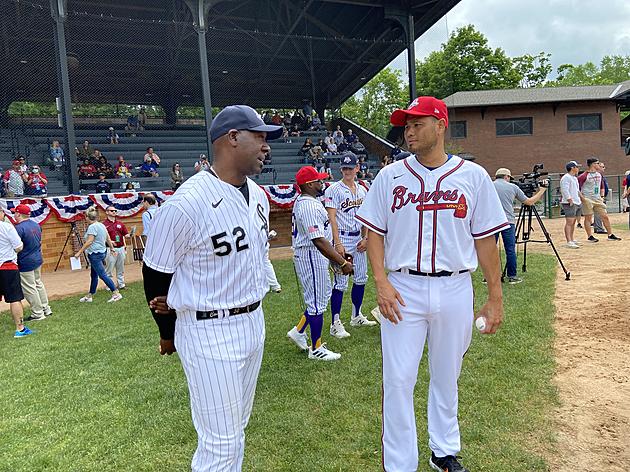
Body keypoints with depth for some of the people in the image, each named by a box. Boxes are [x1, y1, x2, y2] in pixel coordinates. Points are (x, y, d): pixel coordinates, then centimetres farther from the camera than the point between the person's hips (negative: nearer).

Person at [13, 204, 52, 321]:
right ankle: (46, 309, 26)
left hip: (25, 263, -9)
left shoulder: (19, 228, -21)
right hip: (38, 259, 9)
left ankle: (38, 314, 10)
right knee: (38, 284, 20)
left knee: (29, 289, 3)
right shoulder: (36, 225, 6)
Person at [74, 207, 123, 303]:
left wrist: (79, 252, -18)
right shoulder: (102, 225, 10)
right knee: (94, 275, 16)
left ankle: (116, 293, -11)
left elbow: (89, 242, -22)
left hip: (95, 254, -10)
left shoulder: (92, 227, -16)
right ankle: (89, 296, 24)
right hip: (102, 252, 10)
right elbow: (108, 239, 15)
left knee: (102, 275, -8)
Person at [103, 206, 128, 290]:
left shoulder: (120, 223, 11)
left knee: (121, 269, 13)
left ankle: (121, 284, 22)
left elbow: (125, 235, 13)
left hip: (121, 248, 5)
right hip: (111, 249, -5)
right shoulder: (104, 224, -5)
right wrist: (110, 242, -22)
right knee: (109, 269, 0)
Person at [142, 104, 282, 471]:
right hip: (209, 333, -7)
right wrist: (169, 333, 5)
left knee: (236, 430, 24)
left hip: (254, 322, 8)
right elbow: (155, 274, -10)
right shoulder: (186, 203, -22)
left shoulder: (259, 196, 3)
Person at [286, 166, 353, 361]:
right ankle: (316, 349, 14)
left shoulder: (303, 201, 12)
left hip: (314, 255, 11)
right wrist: (342, 262, -27)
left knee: (323, 294, 21)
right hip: (311, 256, -11)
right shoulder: (309, 206, -23)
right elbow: (319, 241, -29)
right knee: (317, 301, 0)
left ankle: (299, 331, 29)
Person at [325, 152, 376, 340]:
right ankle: (335, 324, 0)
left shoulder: (362, 190, 13)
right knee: (340, 281, -7)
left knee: (361, 278, 13)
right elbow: (332, 218, -12)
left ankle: (357, 316, 28)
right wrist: (337, 243, -19)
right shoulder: (334, 189, -7)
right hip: (342, 238, -7)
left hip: (359, 239, 7)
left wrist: (365, 238, 5)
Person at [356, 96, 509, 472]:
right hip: (403, 290, 0)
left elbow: (485, 239, 2)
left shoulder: (473, 176, 1)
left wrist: (495, 296, 1)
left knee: (447, 378, 17)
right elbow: (375, 233, 3)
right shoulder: (390, 176, 2)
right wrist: (381, 282, -9)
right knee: (398, 380, 2)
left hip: (455, 289, 1)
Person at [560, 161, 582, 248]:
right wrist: (570, 201, -21)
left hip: (577, 203, 10)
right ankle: (569, 242, -17)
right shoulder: (566, 178, -11)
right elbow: (565, 190, -19)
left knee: (573, 222, 12)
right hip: (570, 204, -10)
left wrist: (580, 199, 19)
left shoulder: (575, 178, 21)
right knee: (569, 222, -13)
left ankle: (572, 240, 18)